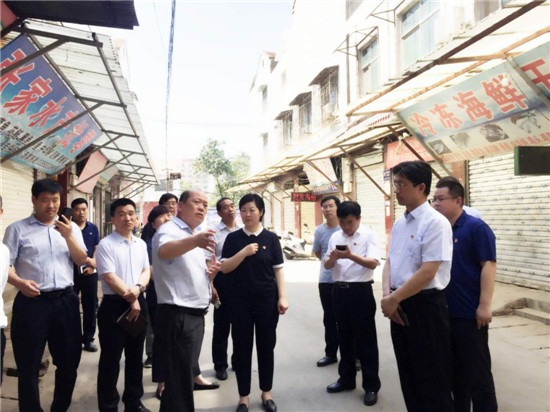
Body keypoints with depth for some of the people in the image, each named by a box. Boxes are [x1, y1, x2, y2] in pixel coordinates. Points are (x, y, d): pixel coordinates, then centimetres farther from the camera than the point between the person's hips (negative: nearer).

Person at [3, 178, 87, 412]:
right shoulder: (17, 229, 1)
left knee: (69, 360, 13)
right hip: (32, 302, -3)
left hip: (65, 300, 3)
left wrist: (68, 237, -15)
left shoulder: (71, 228, 9)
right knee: (28, 366, 6)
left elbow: (82, 261, 1)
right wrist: (20, 283, -22)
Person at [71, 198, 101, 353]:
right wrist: (85, 259, -18)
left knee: (90, 307, 8)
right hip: (71, 272, -3)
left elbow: (97, 249, 10)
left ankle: (88, 339, 19)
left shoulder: (93, 228, 8)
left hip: (90, 273, 3)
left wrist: (93, 263, -7)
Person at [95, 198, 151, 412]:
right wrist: (130, 299, -12)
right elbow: (110, 277, -13)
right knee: (110, 359, 3)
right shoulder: (106, 244, -8)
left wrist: (137, 289, -13)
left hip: (138, 303, 6)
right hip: (114, 305, -6)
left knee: (135, 357, 15)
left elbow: (146, 271, 8)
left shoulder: (141, 244, 10)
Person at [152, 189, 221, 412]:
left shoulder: (193, 237, 17)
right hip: (178, 316, -9)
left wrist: (209, 273, 3)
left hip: (195, 316, 9)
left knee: (184, 376, 20)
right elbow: (164, 251, -37)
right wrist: (195, 241, -56)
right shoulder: (169, 230, -11)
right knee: (179, 381, -3)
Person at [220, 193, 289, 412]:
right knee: (242, 347, 6)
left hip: (267, 299, 0)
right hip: (240, 300, 0)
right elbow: (224, 268, -5)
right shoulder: (233, 238, 1)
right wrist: (244, 252, -18)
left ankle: (266, 393, 26)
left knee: (266, 346, 9)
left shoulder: (271, 238, 1)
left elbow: (278, 270, 1)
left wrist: (282, 297, -5)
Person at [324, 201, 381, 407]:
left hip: (360, 291, -5)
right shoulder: (335, 237, 8)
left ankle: (371, 386, 13)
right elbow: (327, 265, 8)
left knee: (365, 340, 2)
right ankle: (346, 379, 30)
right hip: (339, 290, 5)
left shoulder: (369, 235, -7)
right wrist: (332, 258, -15)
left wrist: (351, 256, -34)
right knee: (344, 337, 16)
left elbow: (373, 263, -19)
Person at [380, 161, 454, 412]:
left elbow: (428, 272, -22)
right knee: (408, 374, 19)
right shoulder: (399, 223, 10)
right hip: (400, 305, 8)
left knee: (431, 380, 5)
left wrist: (393, 299, -16)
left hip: (425, 305, -8)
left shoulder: (435, 223, -16)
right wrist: (387, 294, -4)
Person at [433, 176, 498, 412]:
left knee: (476, 368, 4)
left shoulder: (476, 227, -11)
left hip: (470, 313, -6)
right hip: (445, 311, 6)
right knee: (455, 367, 17)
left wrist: (484, 305, -20)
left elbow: (488, 265, -15)